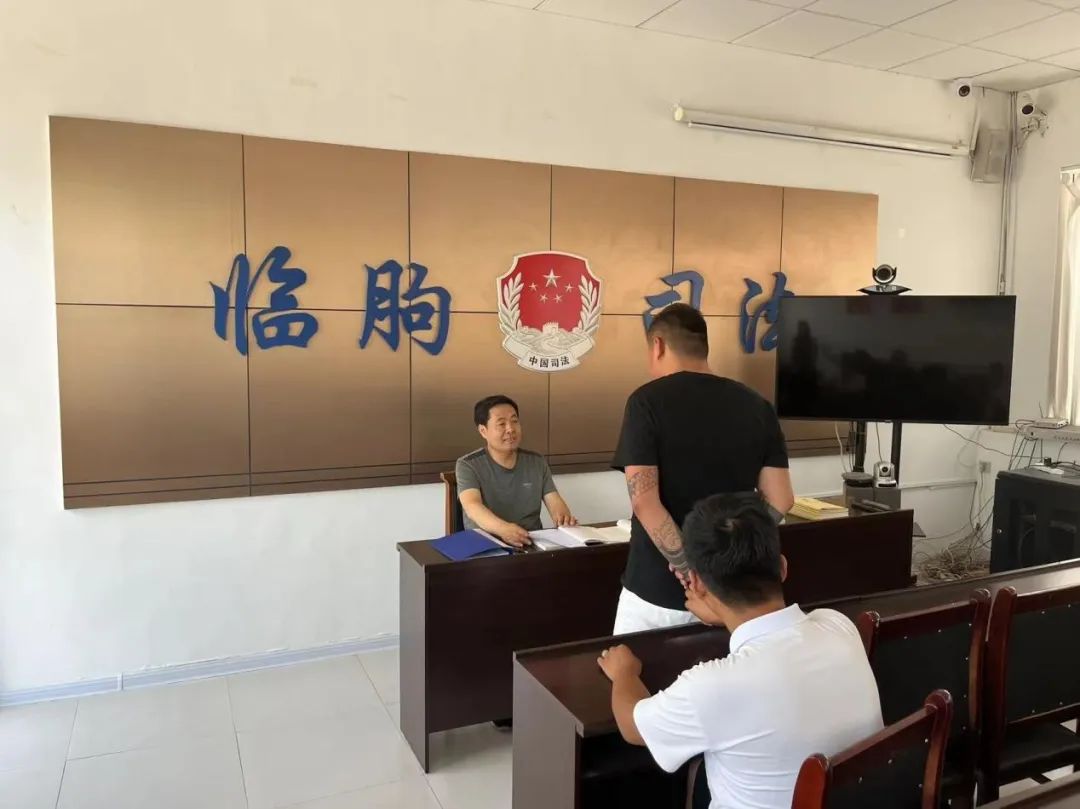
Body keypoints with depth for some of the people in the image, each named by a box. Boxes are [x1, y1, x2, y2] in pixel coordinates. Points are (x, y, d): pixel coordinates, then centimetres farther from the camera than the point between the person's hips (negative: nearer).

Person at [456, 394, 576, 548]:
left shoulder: (537, 462, 10)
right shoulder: (468, 465, -4)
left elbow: (554, 502, 5)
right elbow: (472, 506, -20)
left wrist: (563, 517, -21)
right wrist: (503, 529, -41)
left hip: (532, 543, 4)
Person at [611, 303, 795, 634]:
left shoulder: (647, 401, -12)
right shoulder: (757, 406, 1)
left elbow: (644, 500, -21)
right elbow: (780, 501, 0)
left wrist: (684, 565, -15)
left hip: (657, 589, -4)